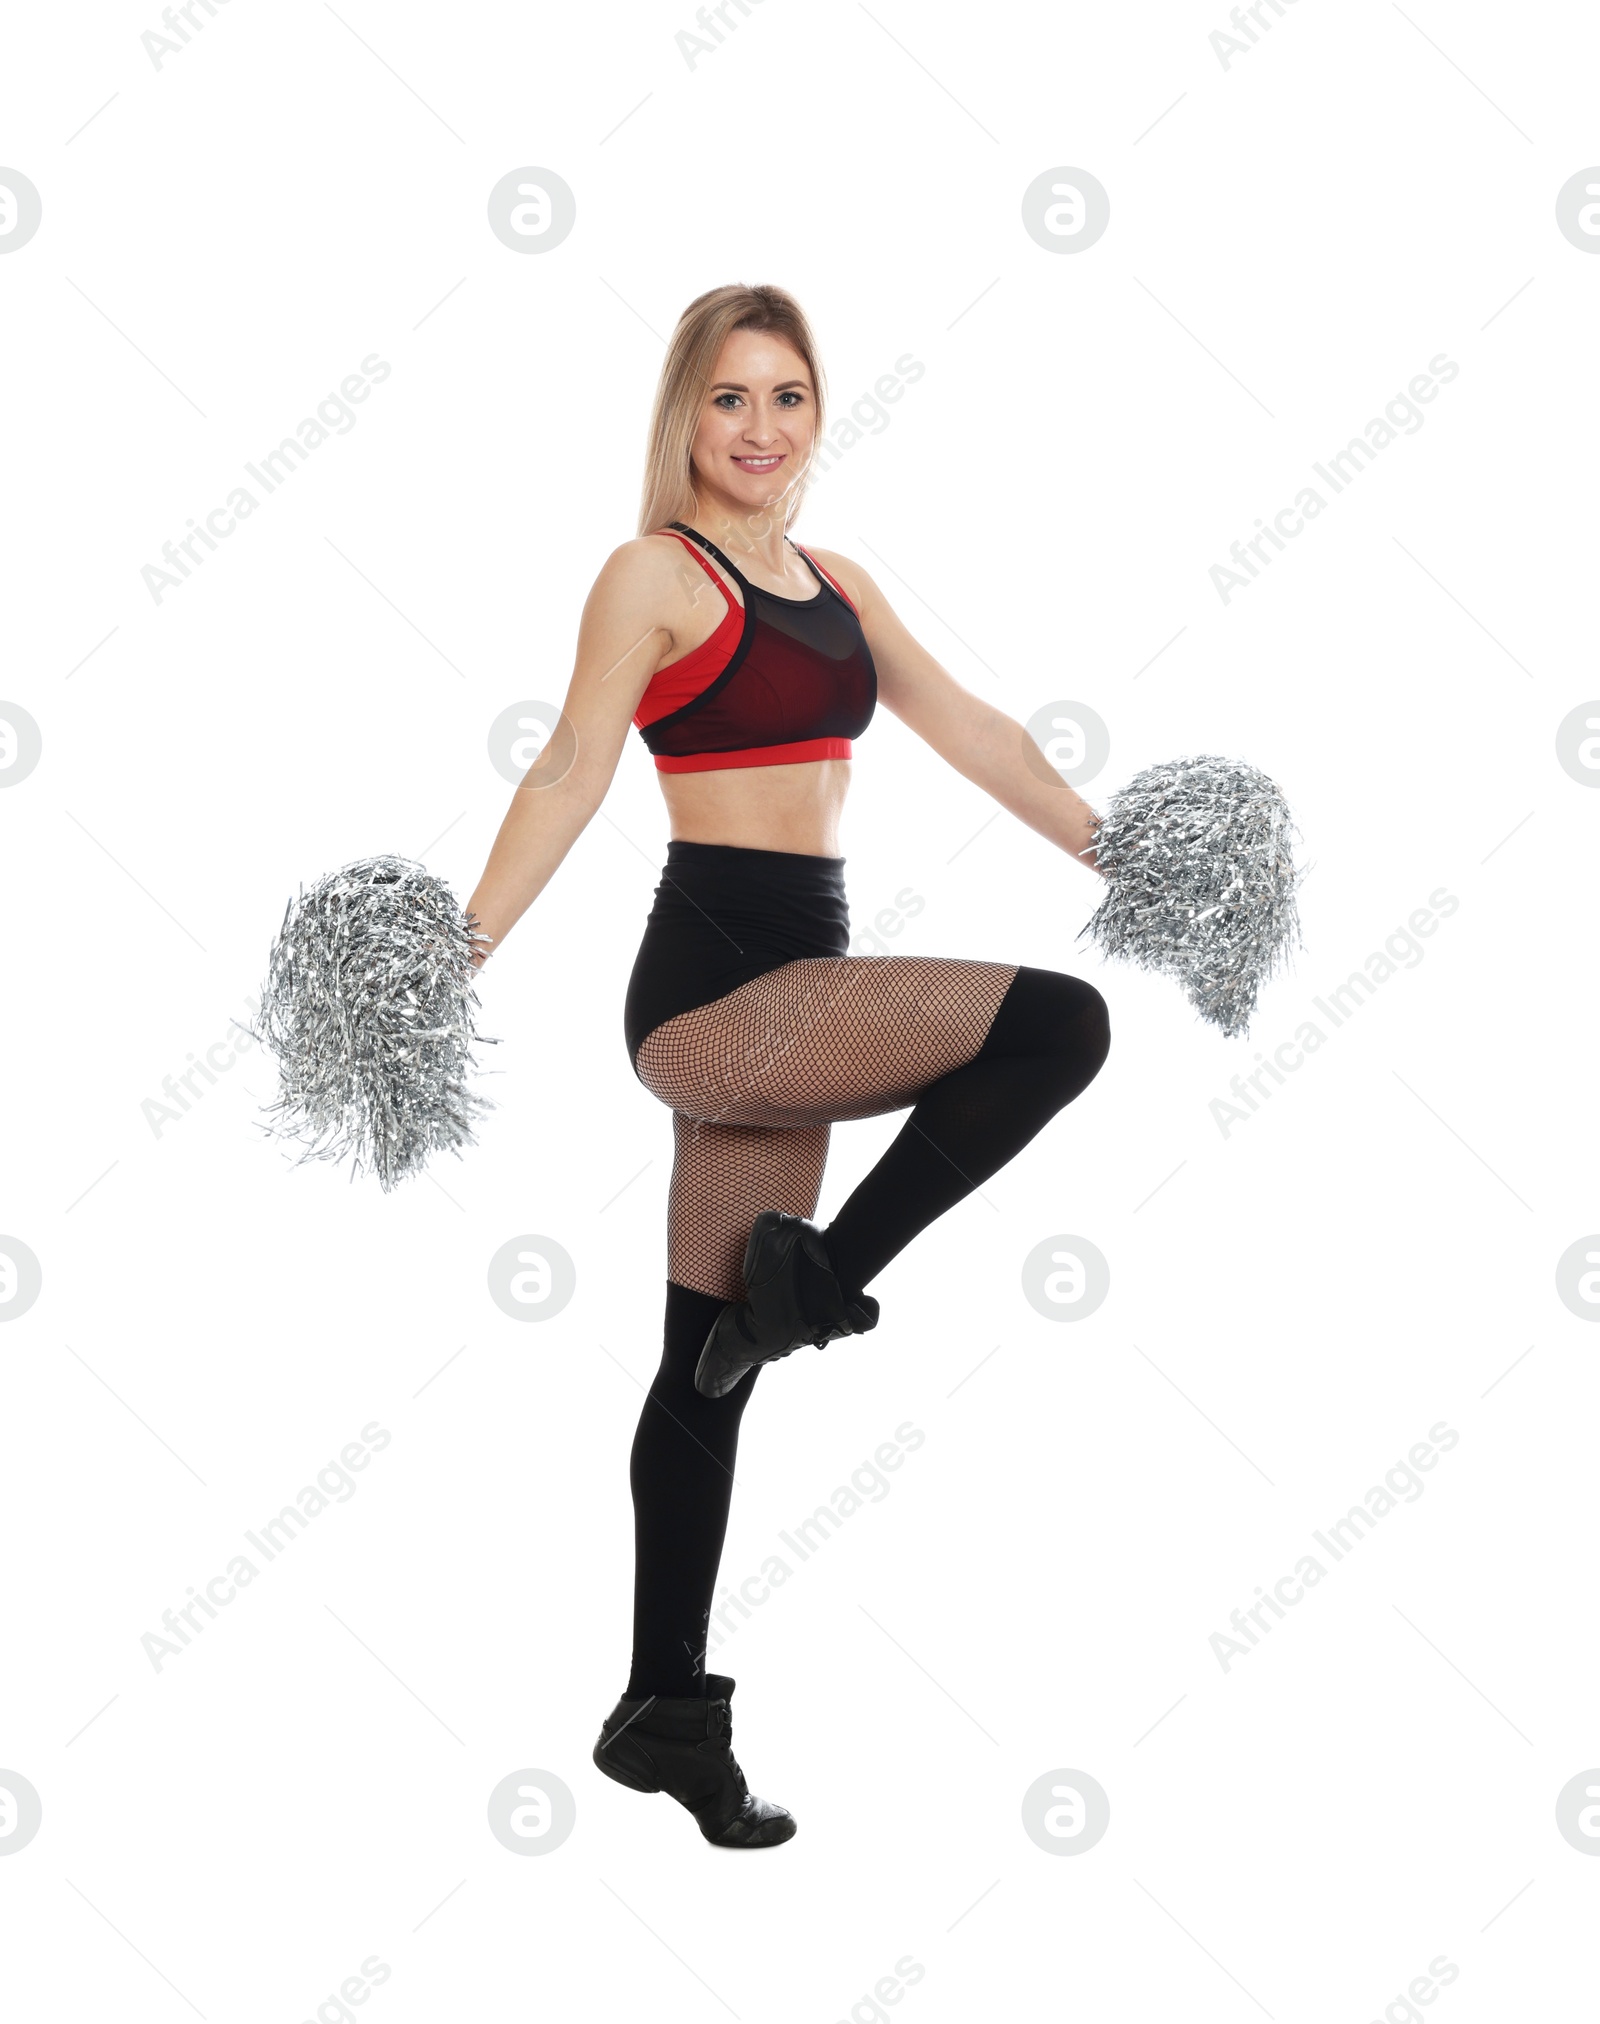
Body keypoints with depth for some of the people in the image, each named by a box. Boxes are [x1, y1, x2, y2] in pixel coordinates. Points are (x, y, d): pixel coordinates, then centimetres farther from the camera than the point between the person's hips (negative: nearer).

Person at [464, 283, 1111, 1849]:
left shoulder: (834, 583, 19)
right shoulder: (653, 572, -3)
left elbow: (970, 734, 22)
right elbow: (572, 770, -10)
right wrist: (458, 954, -19)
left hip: (784, 993, 7)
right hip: (709, 982, -7)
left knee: (716, 1366, 9)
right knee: (1059, 1023, -20)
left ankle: (667, 1713, 17)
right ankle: (822, 1277, -6)